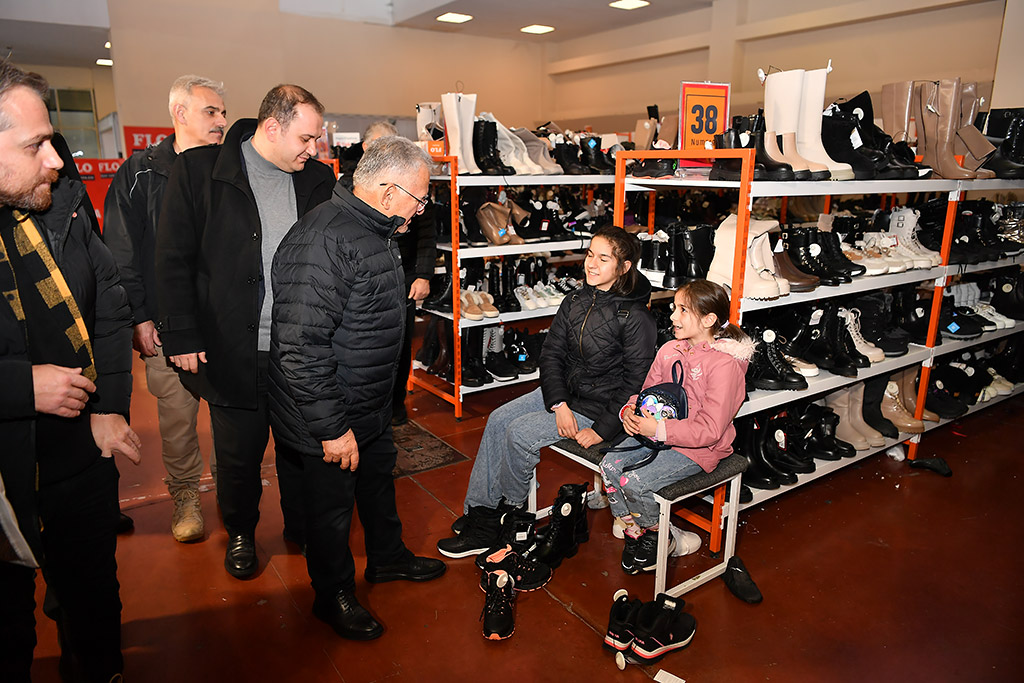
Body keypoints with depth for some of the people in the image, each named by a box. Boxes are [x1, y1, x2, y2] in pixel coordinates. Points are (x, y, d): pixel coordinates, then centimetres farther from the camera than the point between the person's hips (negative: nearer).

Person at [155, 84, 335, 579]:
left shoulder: (317, 178, 5)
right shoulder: (198, 171, -5)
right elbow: (174, 261, -5)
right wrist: (181, 337, -8)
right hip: (233, 351, -2)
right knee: (238, 455, 13)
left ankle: (302, 526, 38)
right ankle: (240, 533, 38)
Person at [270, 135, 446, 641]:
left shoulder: (378, 232, 6)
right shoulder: (323, 243, -28)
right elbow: (300, 348, -31)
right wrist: (331, 428, -25)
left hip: (372, 408, 9)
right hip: (328, 420, -9)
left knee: (380, 477, 25)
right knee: (333, 506, 11)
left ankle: (387, 557, 49)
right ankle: (333, 595, 35)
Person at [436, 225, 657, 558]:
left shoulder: (635, 317, -16)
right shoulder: (574, 302, 3)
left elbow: (636, 382, -16)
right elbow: (551, 354, 1)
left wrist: (602, 430, -18)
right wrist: (559, 404, -13)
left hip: (599, 406, -7)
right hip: (563, 393, 7)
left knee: (520, 432, -18)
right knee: (498, 419, -7)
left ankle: (506, 515, 4)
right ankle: (479, 509, -1)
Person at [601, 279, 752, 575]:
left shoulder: (725, 363, -18)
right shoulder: (669, 350, 5)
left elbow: (710, 430, -21)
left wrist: (659, 429, -29)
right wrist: (630, 411, -9)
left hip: (698, 448, -7)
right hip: (657, 433, 7)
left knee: (634, 482, -23)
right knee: (609, 466, -14)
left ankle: (659, 538, 9)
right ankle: (634, 535, 8)